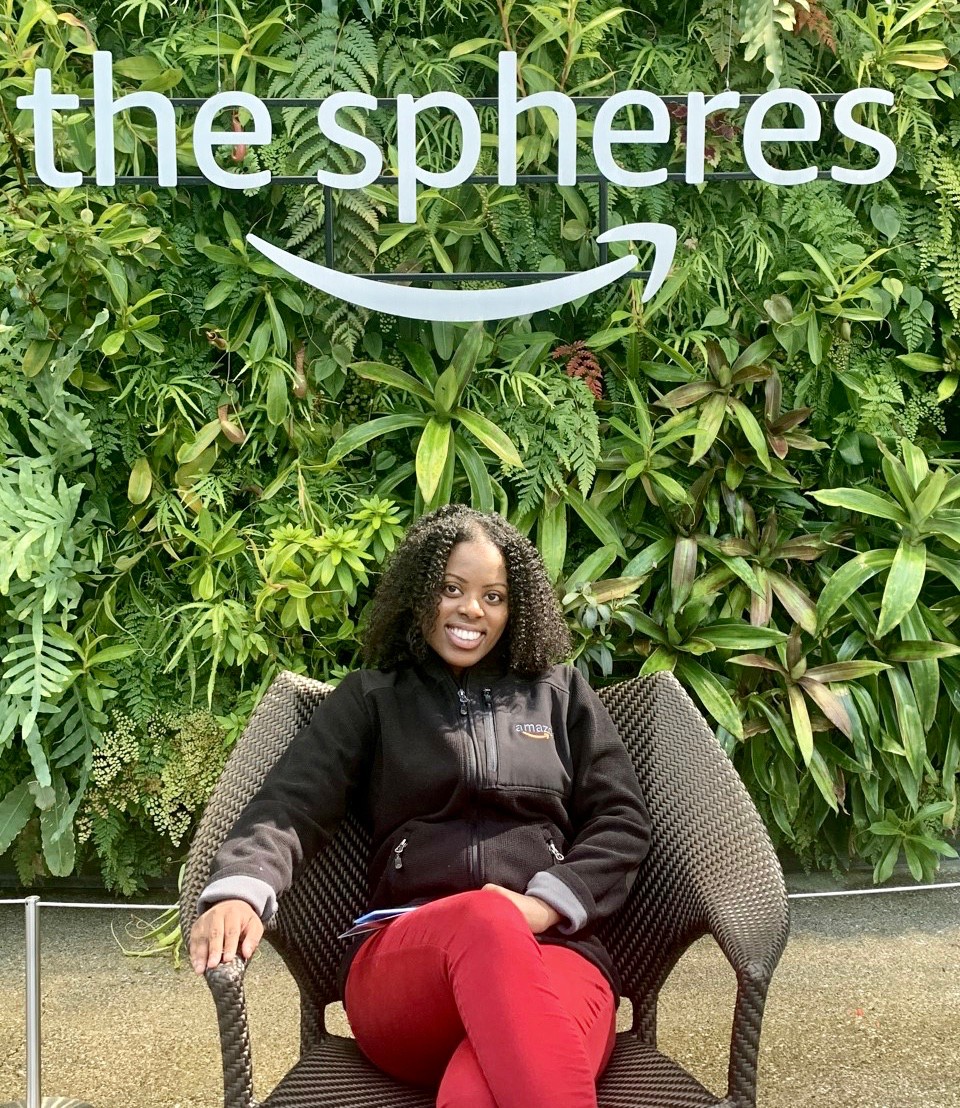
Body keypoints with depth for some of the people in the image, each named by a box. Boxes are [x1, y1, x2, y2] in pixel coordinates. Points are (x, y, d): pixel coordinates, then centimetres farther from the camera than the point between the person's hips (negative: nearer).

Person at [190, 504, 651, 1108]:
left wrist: (545, 904, -5)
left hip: (554, 950, 0)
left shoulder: (562, 695, 21)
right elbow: (293, 802, 2)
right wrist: (240, 890, -20)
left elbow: (623, 822, 13)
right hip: (401, 969, 1)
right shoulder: (371, 698, 16)